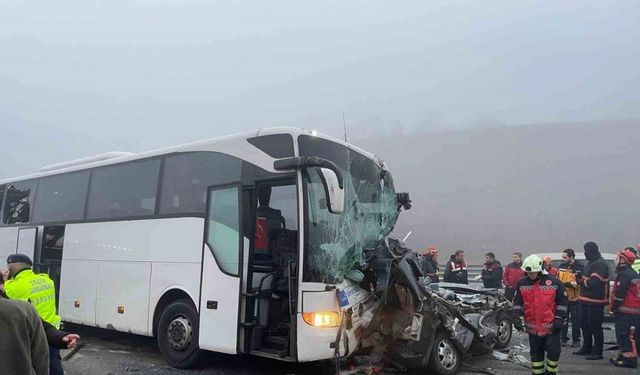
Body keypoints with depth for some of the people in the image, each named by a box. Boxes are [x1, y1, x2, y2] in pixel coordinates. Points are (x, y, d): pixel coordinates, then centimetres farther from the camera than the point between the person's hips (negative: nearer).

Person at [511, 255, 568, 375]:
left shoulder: (554, 282, -7)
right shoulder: (522, 283, 1)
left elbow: (562, 301, -1)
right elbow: (517, 302, 9)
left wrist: (560, 319, -5)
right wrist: (516, 317, -2)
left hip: (551, 326, -3)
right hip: (532, 328, 3)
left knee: (553, 351, 1)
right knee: (536, 354, 14)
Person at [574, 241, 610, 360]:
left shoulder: (600, 264, -16)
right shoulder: (591, 262, 17)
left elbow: (594, 282, -24)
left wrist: (581, 281, -7)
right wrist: (581, 277, 2)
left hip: (595, 301, -10)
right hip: (586, 300, 10)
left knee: (595, 327, -5)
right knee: (585, 325, 16)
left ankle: (597, 352, 3)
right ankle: (587, 348, 27)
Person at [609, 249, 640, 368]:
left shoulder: (624, 274, -15)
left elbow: (620, 294, -21)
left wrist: (613, 308, -14)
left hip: (625, 311, -10)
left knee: (624, 335, -7)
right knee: (627, 335, 17)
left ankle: (630, 359, -7)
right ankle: (624, 356, 25)